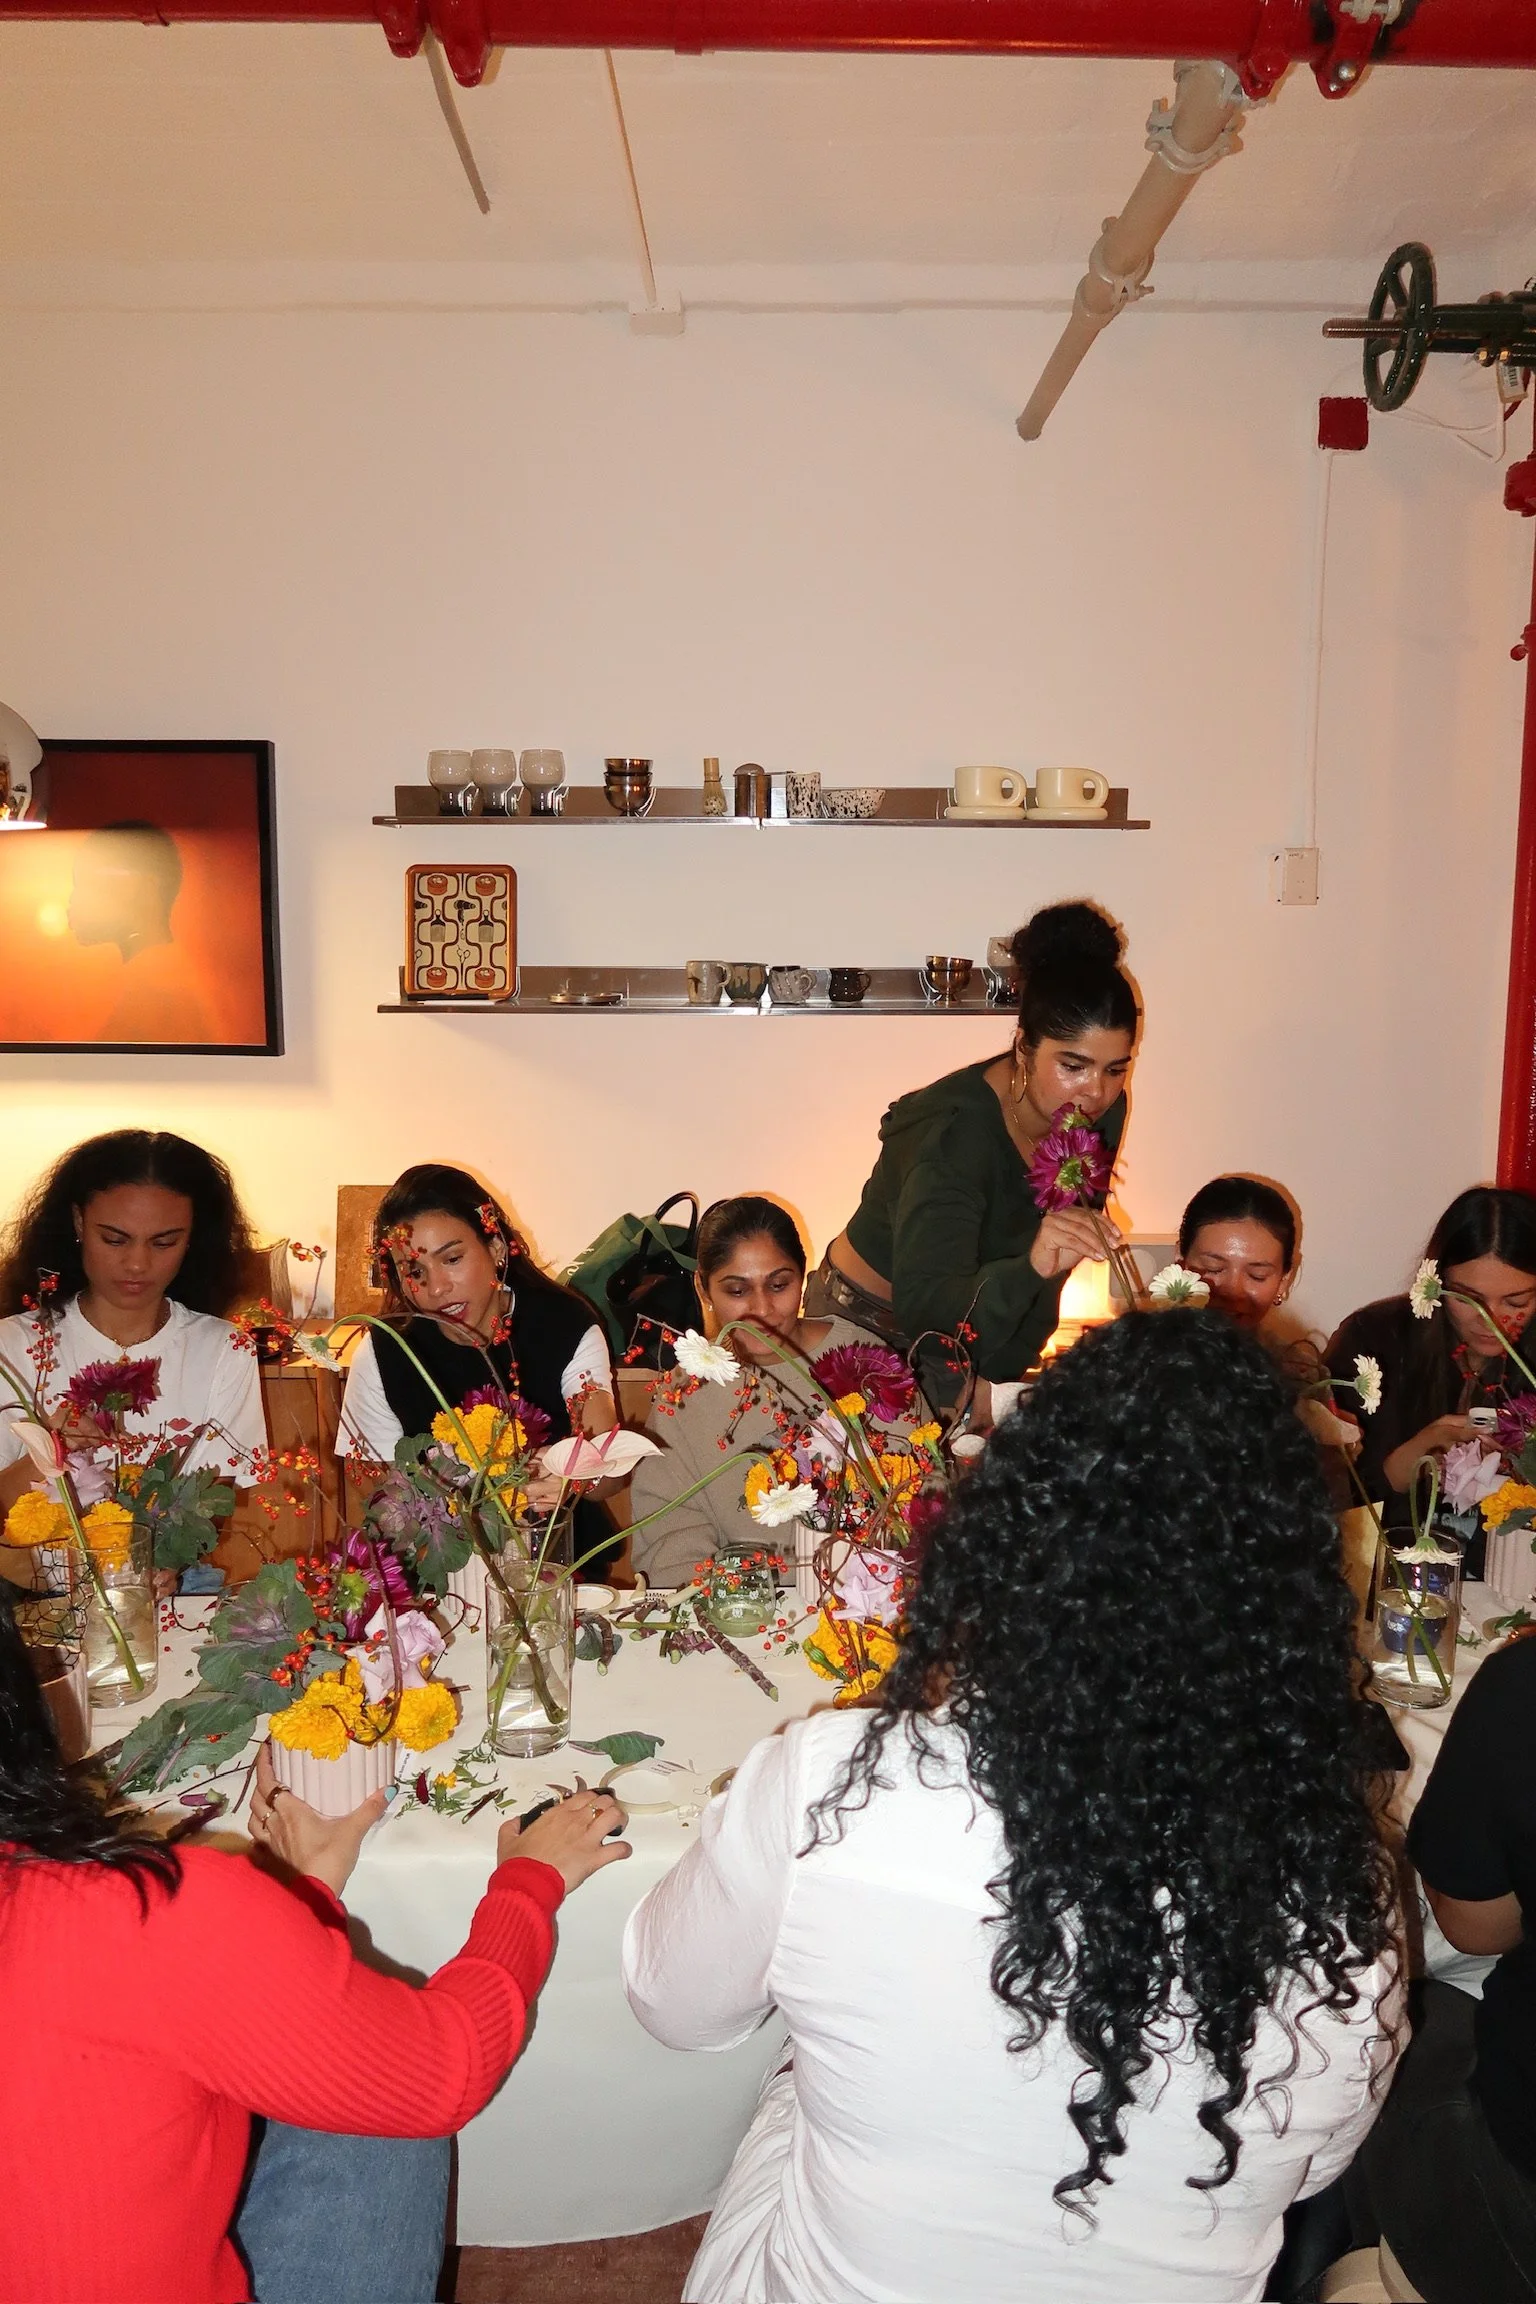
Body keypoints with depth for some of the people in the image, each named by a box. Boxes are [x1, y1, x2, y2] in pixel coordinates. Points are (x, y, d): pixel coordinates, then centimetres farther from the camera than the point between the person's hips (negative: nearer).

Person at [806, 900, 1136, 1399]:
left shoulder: (1099, 1115, -11)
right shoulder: (954, 1131, -32)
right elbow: (923, 1306, -42)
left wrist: (996, 1376, -3)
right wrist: (1031, 1268, -57)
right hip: (871, 1324, -6)